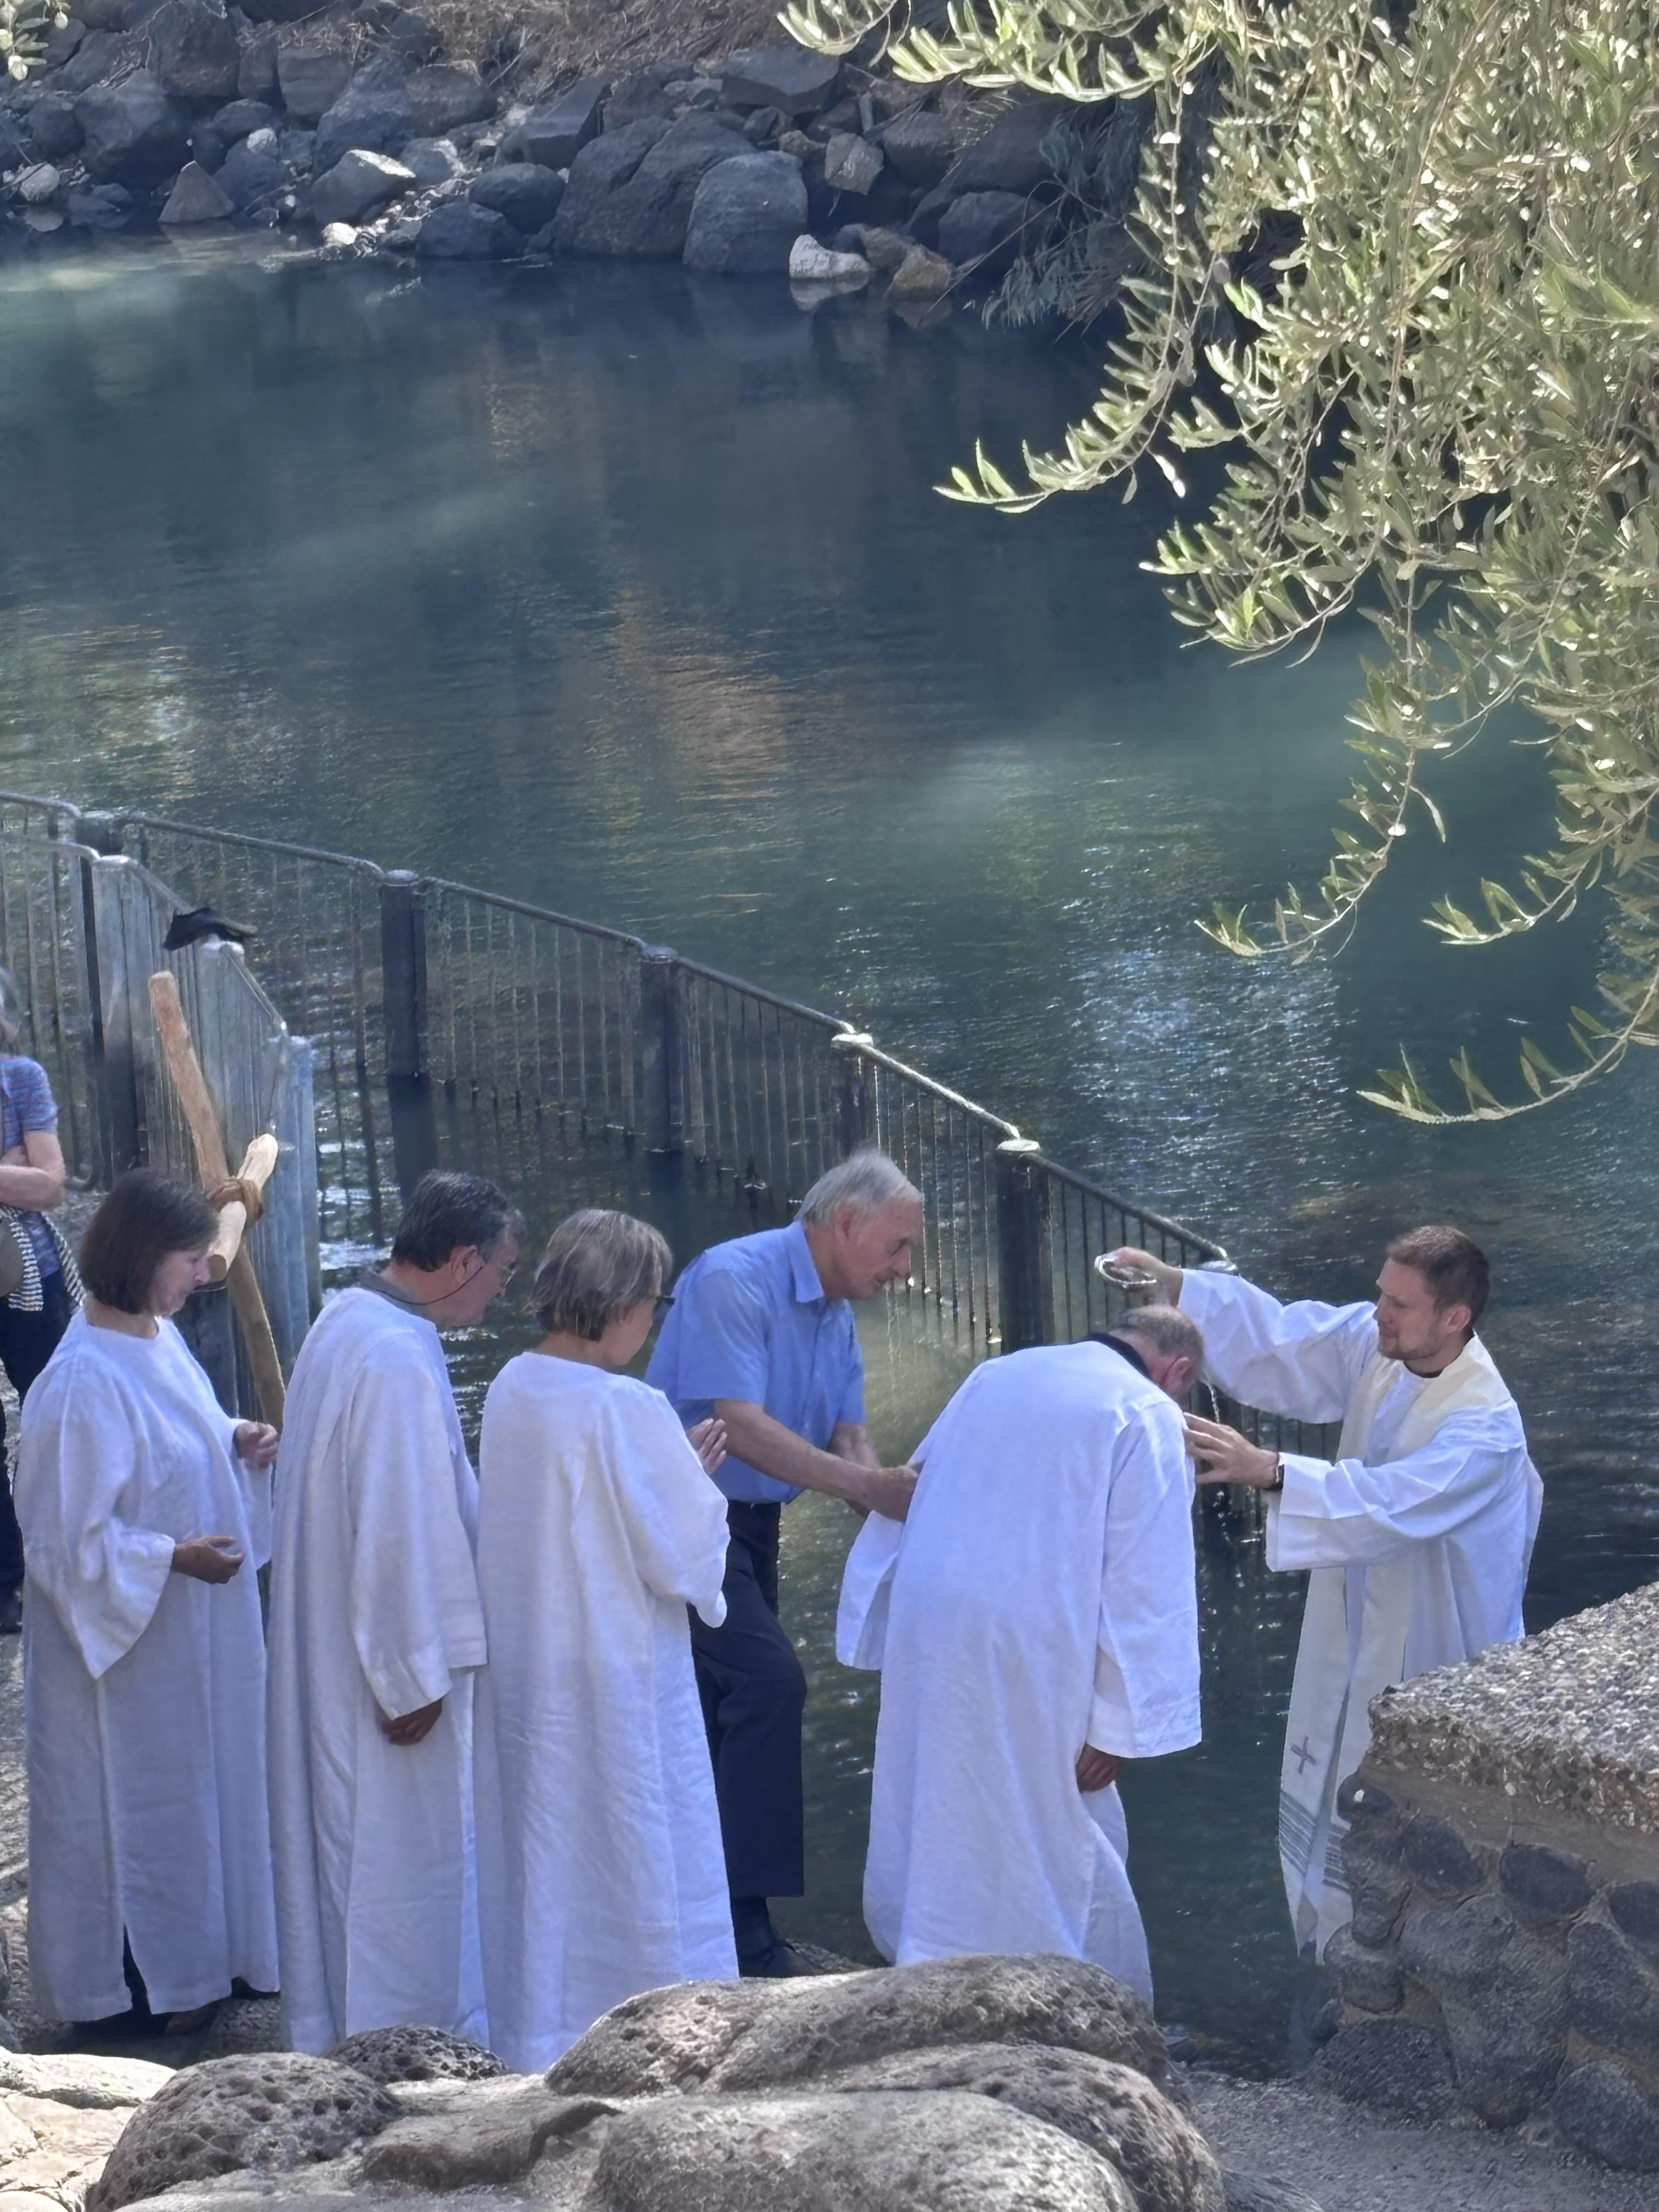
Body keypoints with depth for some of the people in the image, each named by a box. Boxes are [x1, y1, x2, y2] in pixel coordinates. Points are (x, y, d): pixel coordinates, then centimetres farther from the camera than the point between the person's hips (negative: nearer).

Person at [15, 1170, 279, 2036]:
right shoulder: (83, 1381, -27)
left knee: (192, 1786, 19)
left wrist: (237, 1440, -2)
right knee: (130, 1802, 6)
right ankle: (127, 1989, 21)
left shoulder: (158, 1337, 1)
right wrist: (174, 1558, -30)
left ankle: (187, 1955, 34)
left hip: (190, 1633, 9)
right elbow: (68, 1534, -24)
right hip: (126, 1640, -9)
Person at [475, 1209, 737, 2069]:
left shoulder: (511, 1390, 0)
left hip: (524, 1672, 7)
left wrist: (677, 1464, 12)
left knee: (544, 1856, 17)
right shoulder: (625, 1410, -23)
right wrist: (698, 1480, 0)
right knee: (636, 1867, 4)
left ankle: (538, 2041, 27)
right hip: (617, 1677, -7)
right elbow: (683, 1550, -18)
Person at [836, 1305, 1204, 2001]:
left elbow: (907, 1495, 18)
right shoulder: (1147, 1415, -5)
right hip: (1027, 1652, -6)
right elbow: (1144, 1580, -10)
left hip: (924, 1630, 6)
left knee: (933, 1823, 16)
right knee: (1066, 1840, 5)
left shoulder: (997, 1374, 15)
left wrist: (882, 1633, 24)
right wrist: (1120, 1724, -8)